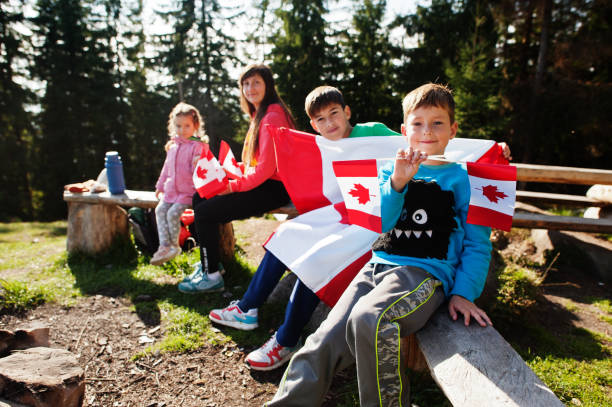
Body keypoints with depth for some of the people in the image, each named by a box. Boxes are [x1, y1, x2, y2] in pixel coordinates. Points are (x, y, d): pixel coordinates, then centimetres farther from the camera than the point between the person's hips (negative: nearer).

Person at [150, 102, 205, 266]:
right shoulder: (172, 146, 14)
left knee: (173, 213, -20)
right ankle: (164, 246, -7)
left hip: (188, 191, -7)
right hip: (171, 190, 7)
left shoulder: (197, 146, -8)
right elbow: (167, 167, 24)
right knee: (160, 210, -8)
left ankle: (174, 245, 0)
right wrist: (160, 185, 26)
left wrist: (198, 165, -35)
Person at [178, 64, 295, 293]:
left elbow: (266, 168, -22)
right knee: (200, 198, 9)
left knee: (205, 213, -14)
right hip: (260, 182, 10)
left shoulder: (272, 117, -16)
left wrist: (234, 186, -15)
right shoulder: (260, 114, 16)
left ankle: (212, 276, 1)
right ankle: (210, 262, 19)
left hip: (273, 188, -10)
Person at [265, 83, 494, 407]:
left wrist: (463, 293, -4)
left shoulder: (461, 178, 8)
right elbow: (378, 224, 4)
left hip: (425, 273, -4)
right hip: (378, 266, 4)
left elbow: (478, 243, 8)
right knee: (326, 339, -14)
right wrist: (397, 183, -12)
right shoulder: (391, 171, 16)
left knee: (369, 319, -33)